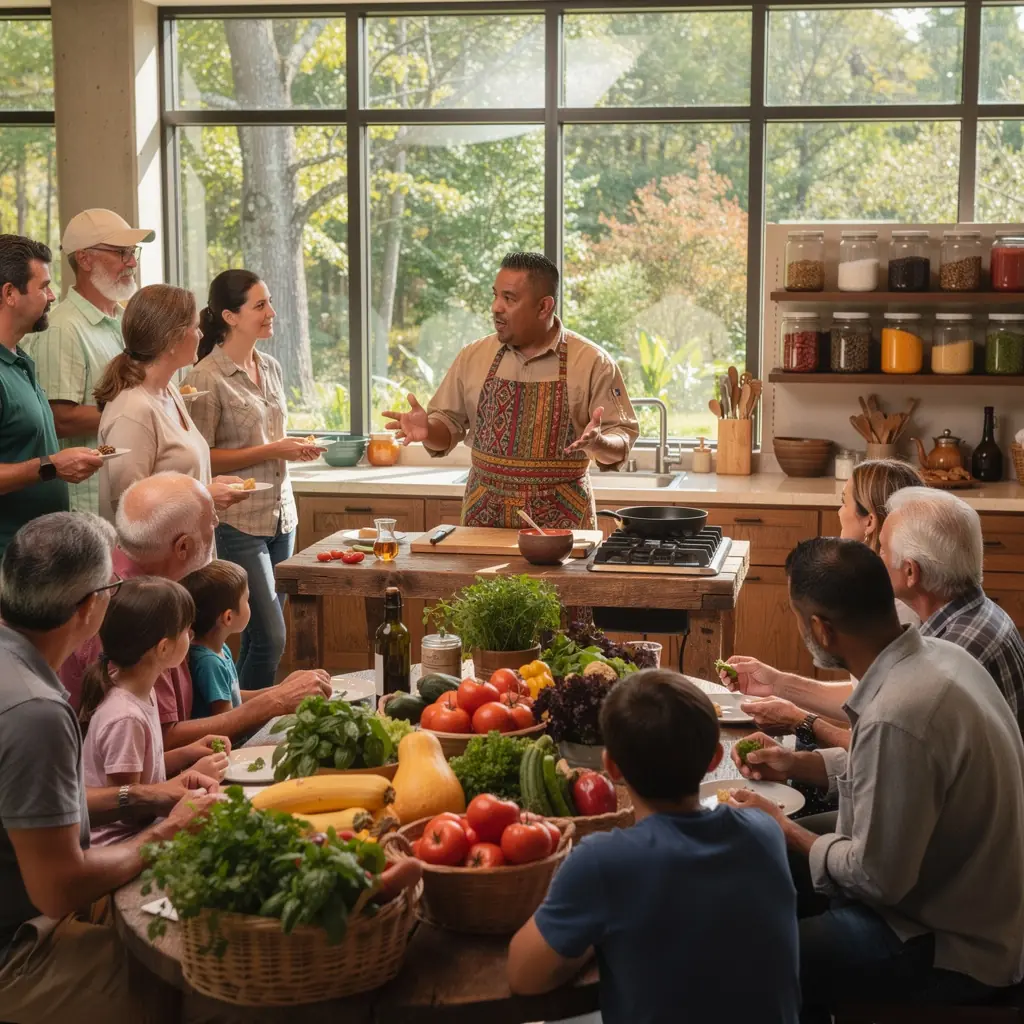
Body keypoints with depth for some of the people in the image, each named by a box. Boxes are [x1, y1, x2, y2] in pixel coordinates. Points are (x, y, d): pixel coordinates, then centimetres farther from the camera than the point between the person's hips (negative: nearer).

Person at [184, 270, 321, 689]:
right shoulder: (207, 378, -12)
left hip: (280, 515, 7)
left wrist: (293, 449, 3)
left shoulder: (271, 368, 11)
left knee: (259, 637, 11)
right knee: (270, 638, -9)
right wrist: (270, 451, -17)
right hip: (238, 522, -7)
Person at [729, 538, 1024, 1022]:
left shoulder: (895, 718, -33)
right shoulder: (935, 654, -4)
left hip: (952, 950, -9)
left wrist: (784, 831, -9)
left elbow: (875, 879, -24)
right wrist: (797, 763, 13)